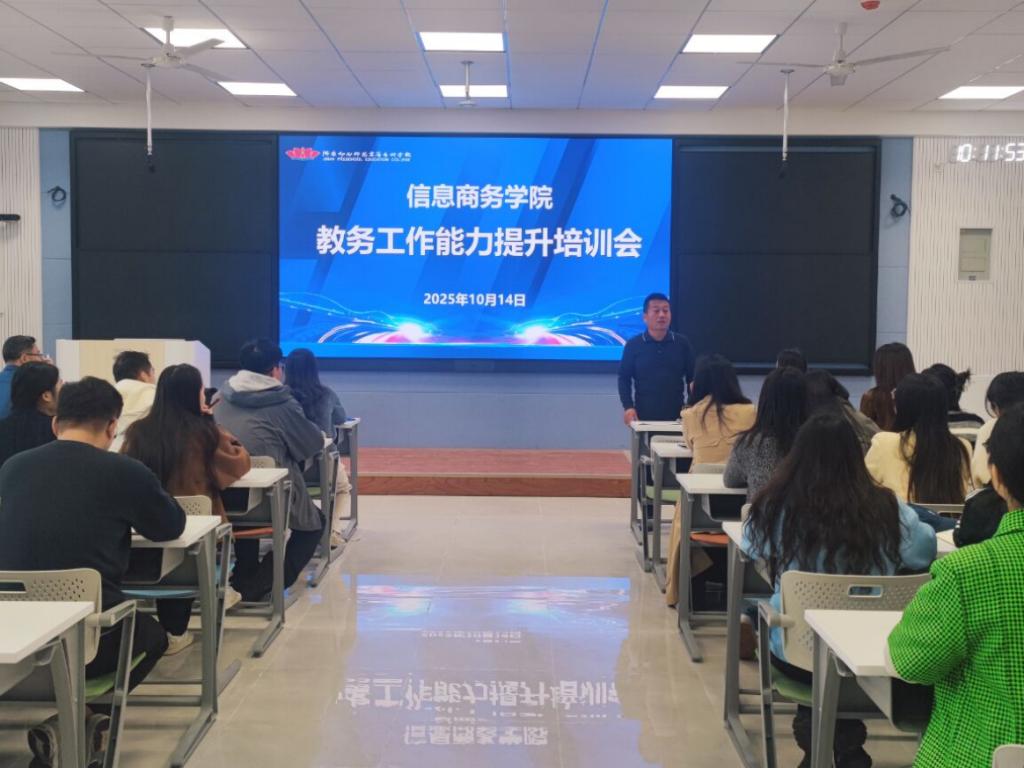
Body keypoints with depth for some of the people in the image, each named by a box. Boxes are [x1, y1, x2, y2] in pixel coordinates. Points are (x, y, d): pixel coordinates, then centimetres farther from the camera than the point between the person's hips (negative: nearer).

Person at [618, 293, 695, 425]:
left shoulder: (682, 343, 6)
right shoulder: (633, 345, 1)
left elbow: (692, 378, 9)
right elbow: (624, 379, 4)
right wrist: (628, 407, -8)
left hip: (676, 416, 2)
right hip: (644, 416, -1)